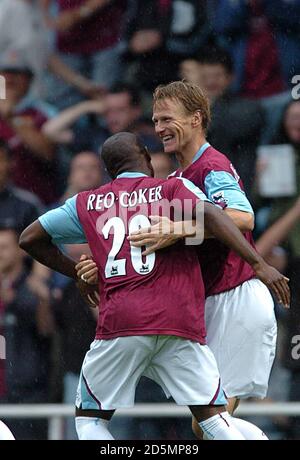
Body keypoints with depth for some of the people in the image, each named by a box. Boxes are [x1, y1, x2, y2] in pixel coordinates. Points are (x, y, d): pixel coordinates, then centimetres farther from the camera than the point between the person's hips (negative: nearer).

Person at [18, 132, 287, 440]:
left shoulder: (86, 204, 19)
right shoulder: (174, 188, 11)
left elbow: (30, 239, 25)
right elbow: (209, 215, -8)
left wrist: (78, 274, 34)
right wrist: (258, 264, -14)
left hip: (119, 321, 0)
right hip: (180, 320, 0)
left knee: (90, 418, 12)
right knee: (213, 417, 5)